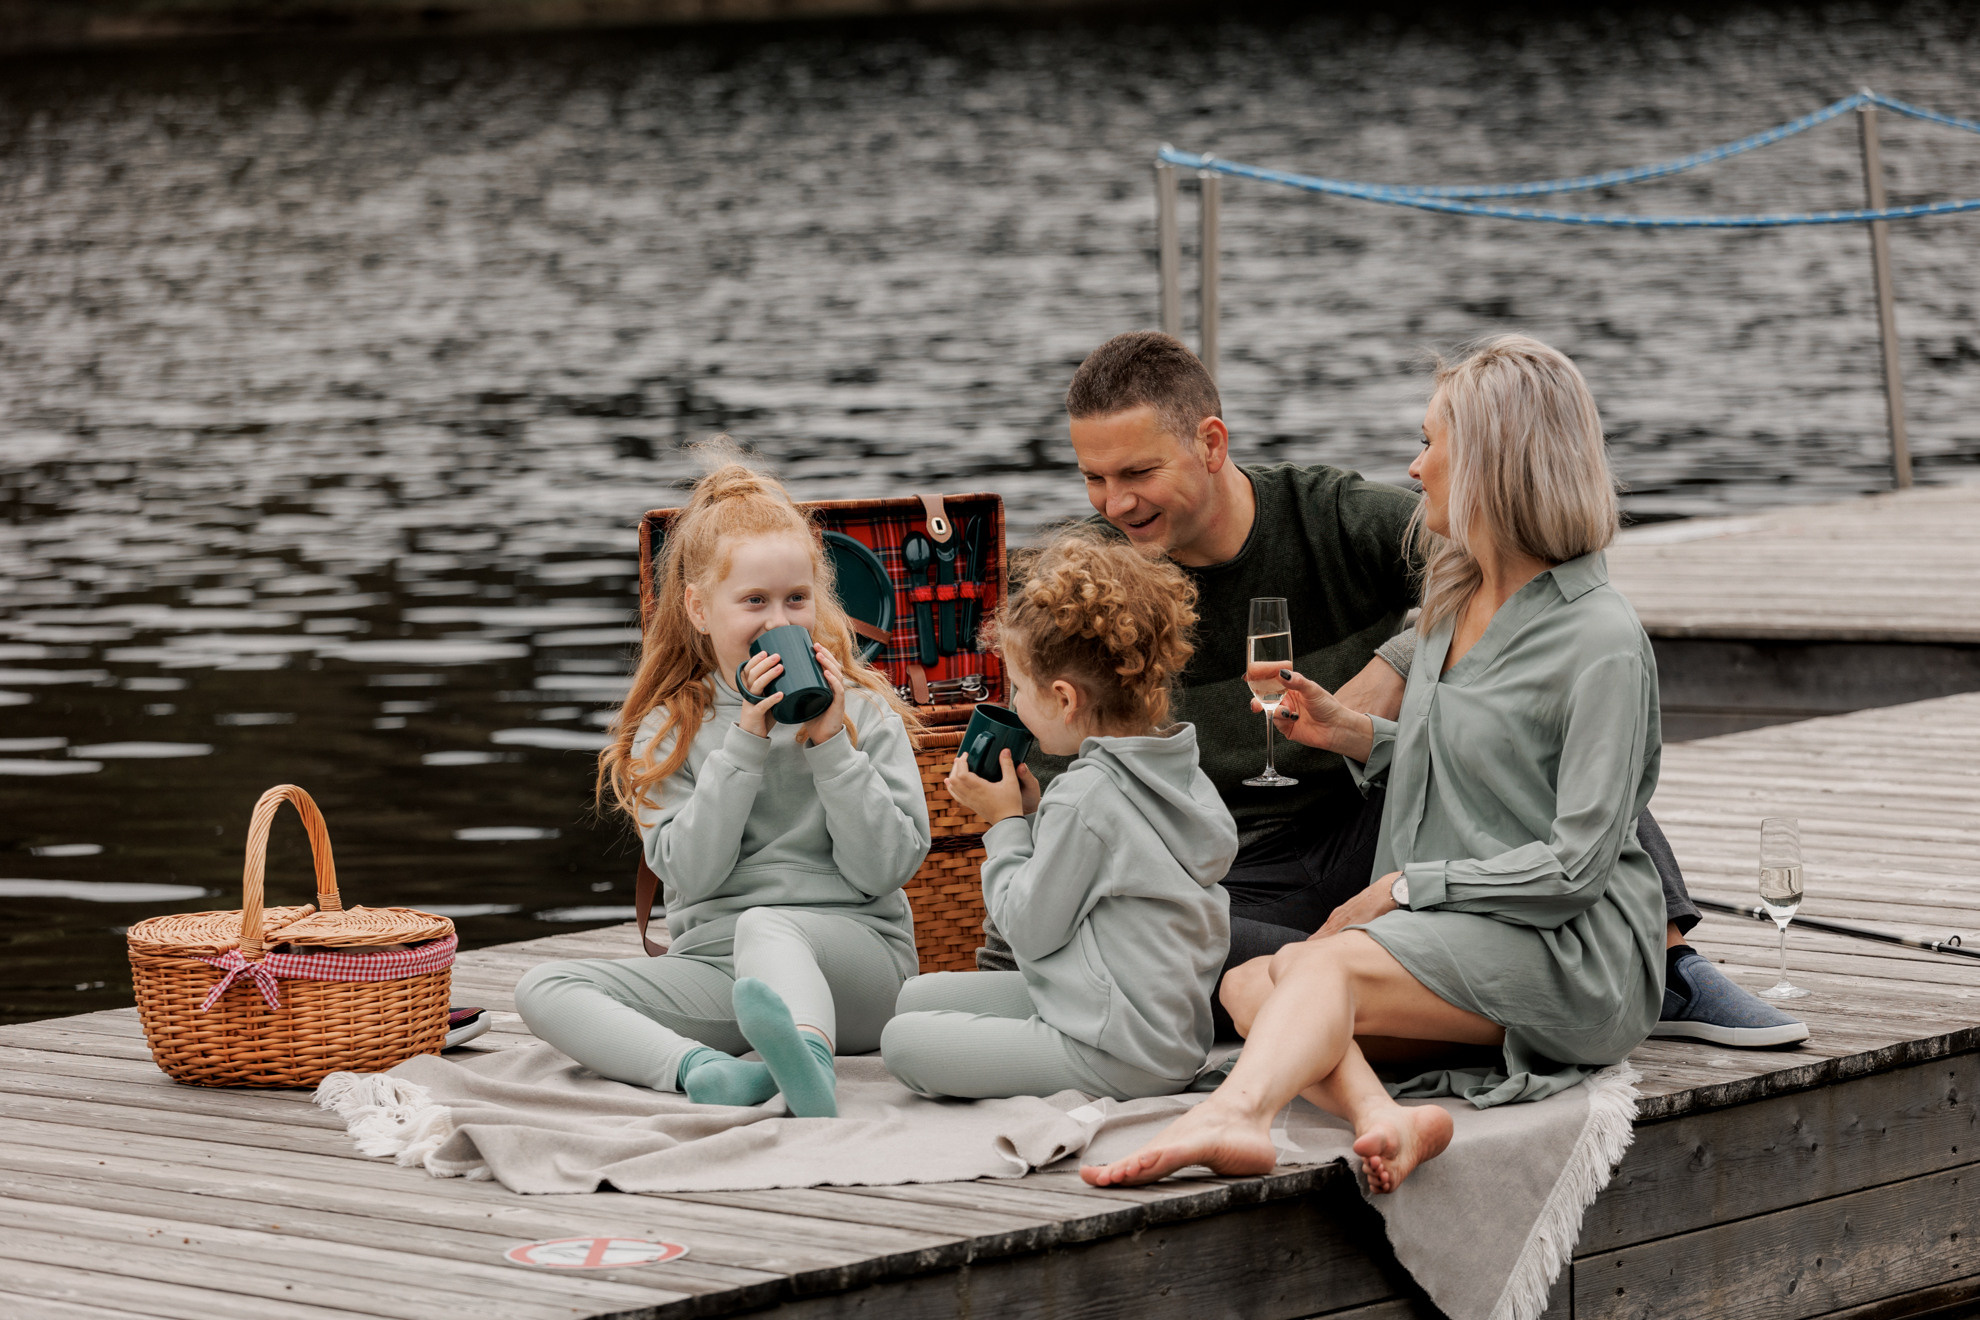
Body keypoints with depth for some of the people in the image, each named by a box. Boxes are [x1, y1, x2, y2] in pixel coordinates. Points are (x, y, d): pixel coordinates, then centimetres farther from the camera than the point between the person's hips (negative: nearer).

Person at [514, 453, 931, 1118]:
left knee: (766, 925, -37)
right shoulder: (670, 726, 11)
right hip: (713, 962, 3)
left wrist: (830, 741, -9)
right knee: (543, 988, -20)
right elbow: (689, 873, -3)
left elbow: (885, 869, -2)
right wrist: (746, 742, -10)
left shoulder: (863, 711, 8)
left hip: (856, 951, -3)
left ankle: (808, 1063, -68)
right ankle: (703, 1068, -46)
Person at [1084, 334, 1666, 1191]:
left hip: (1573, 953, -9)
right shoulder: (1456, 599, 16)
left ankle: (1236, 1116, -57)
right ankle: (1382, 1117, -42)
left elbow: (1575, 865, -17)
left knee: (1325, 964, -31)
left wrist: (1406, 886, -13)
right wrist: (1352, 732, 12)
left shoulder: (1603, 642, -12)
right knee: (1246, 983, -16)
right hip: (1459, 935, 9)